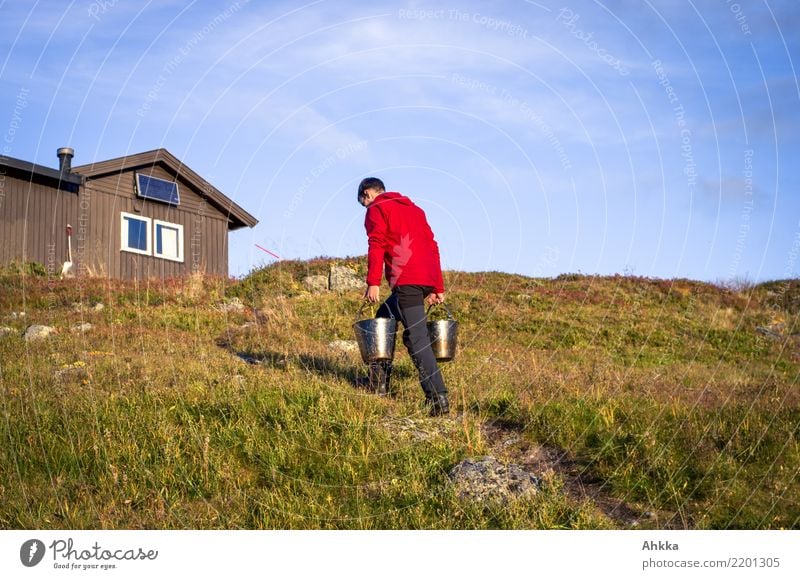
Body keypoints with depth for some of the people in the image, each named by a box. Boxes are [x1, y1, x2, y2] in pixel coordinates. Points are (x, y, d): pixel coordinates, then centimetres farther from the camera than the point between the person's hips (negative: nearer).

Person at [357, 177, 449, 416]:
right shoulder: (414, 208, 28)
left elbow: (377, 245, -8)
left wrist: (373, 283, -13)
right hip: (428, 279, 8)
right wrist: (438, 287, 21)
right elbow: (432, 246, 23)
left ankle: (438, 398, -17)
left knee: (416, 338, -10)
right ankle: (380, 383, 22)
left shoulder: (376, 209, 8)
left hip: (406, 280, -8)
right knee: (384, 318, 22)